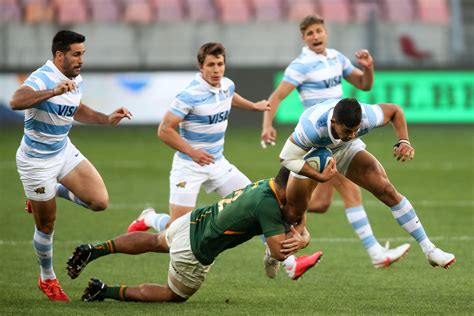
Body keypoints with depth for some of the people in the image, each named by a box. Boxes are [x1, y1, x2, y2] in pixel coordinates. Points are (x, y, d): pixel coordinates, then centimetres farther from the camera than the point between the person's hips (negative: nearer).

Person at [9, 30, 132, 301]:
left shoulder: (77, 80, 0)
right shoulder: (42, 79, -26)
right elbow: (16, 102, -47)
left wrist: (108, 119, 6)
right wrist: (54, 91, -58)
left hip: (64, 151, 7)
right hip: (36, 160, -7)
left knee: (100, 202, -7)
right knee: (46, 226, 4)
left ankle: (54, 191, 21)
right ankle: (48, 279, 29)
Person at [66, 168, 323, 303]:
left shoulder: (266, 185, -1)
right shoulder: (268, 205, -29)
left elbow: (299, 232, 5)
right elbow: (280, 252, -28)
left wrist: (301, 238, -17)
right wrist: (298, 221, -16)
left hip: (191, 221, 8)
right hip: (194, 252, -8)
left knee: (153, 241, 37)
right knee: (174, 296, 18)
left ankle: (92, 251, 33)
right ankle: (105, 292, 16)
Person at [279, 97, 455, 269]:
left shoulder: (366, 117, -36)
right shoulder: (311, 127, -45)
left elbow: (394, 111, -14)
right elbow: (287, 157, -31)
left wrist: (404, 142, -28)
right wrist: (321, 177, -39)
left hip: (345, 150, 2)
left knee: (387, 191, -14)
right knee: (294, 213, 2)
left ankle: (429, 250, -8)